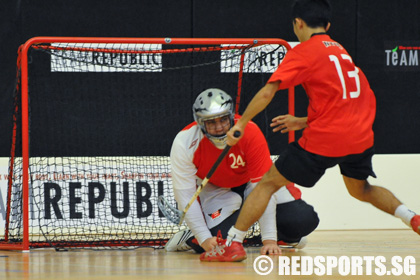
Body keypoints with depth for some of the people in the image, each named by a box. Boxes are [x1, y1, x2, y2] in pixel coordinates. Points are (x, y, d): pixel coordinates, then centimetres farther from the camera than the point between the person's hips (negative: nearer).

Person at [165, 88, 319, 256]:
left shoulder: (250, 133, -32)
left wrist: (269, 239, -35)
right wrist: (204, 239, -33)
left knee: (304, 220, -17)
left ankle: (278, 236, 18)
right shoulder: (184, 143, -28)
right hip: (214, 188, -1)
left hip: (249, 180, 1)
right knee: (214, 243, -29)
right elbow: (185, 195, -24)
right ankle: (190, 238, 8)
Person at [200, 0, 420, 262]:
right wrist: (303, 122, 21)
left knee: (269, 182, 5)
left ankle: (233, 242, 2)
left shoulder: (303, 52, -2)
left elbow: (267, 92, -12)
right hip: (361, 136, 6)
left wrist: (241, 123, -6)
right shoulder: (342, 51, 18)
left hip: (324, 141, -6)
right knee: (361, 190, 30)